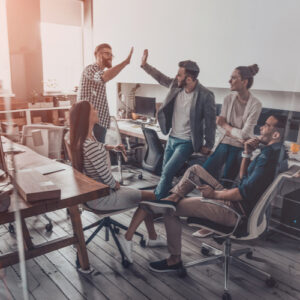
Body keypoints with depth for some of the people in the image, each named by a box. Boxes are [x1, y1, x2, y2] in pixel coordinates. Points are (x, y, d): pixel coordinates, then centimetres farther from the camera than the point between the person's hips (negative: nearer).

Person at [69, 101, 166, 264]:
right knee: (151, 197, -2)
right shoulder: (90, 146, -31)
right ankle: (127, 239, 9)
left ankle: (153, 238, 31)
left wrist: (112, 147, 13)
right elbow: (107, 178, -26)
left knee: (145, 196, 19)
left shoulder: (81, 139, 0)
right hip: (101, 198, -10)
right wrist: (116, 185, -6)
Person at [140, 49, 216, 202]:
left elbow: (210, 121, -13)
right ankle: (163, 198, 31)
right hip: (172, 138, 6)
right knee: (165, 173, 14)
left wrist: (208, 145, -7)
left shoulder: (205, 96, -20)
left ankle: (156, 200, 6)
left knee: (167, 172, -11)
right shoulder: (176, 85, -3)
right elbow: (160, 77, 16)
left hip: (186, 142, -6)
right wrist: (145, 65, 11)